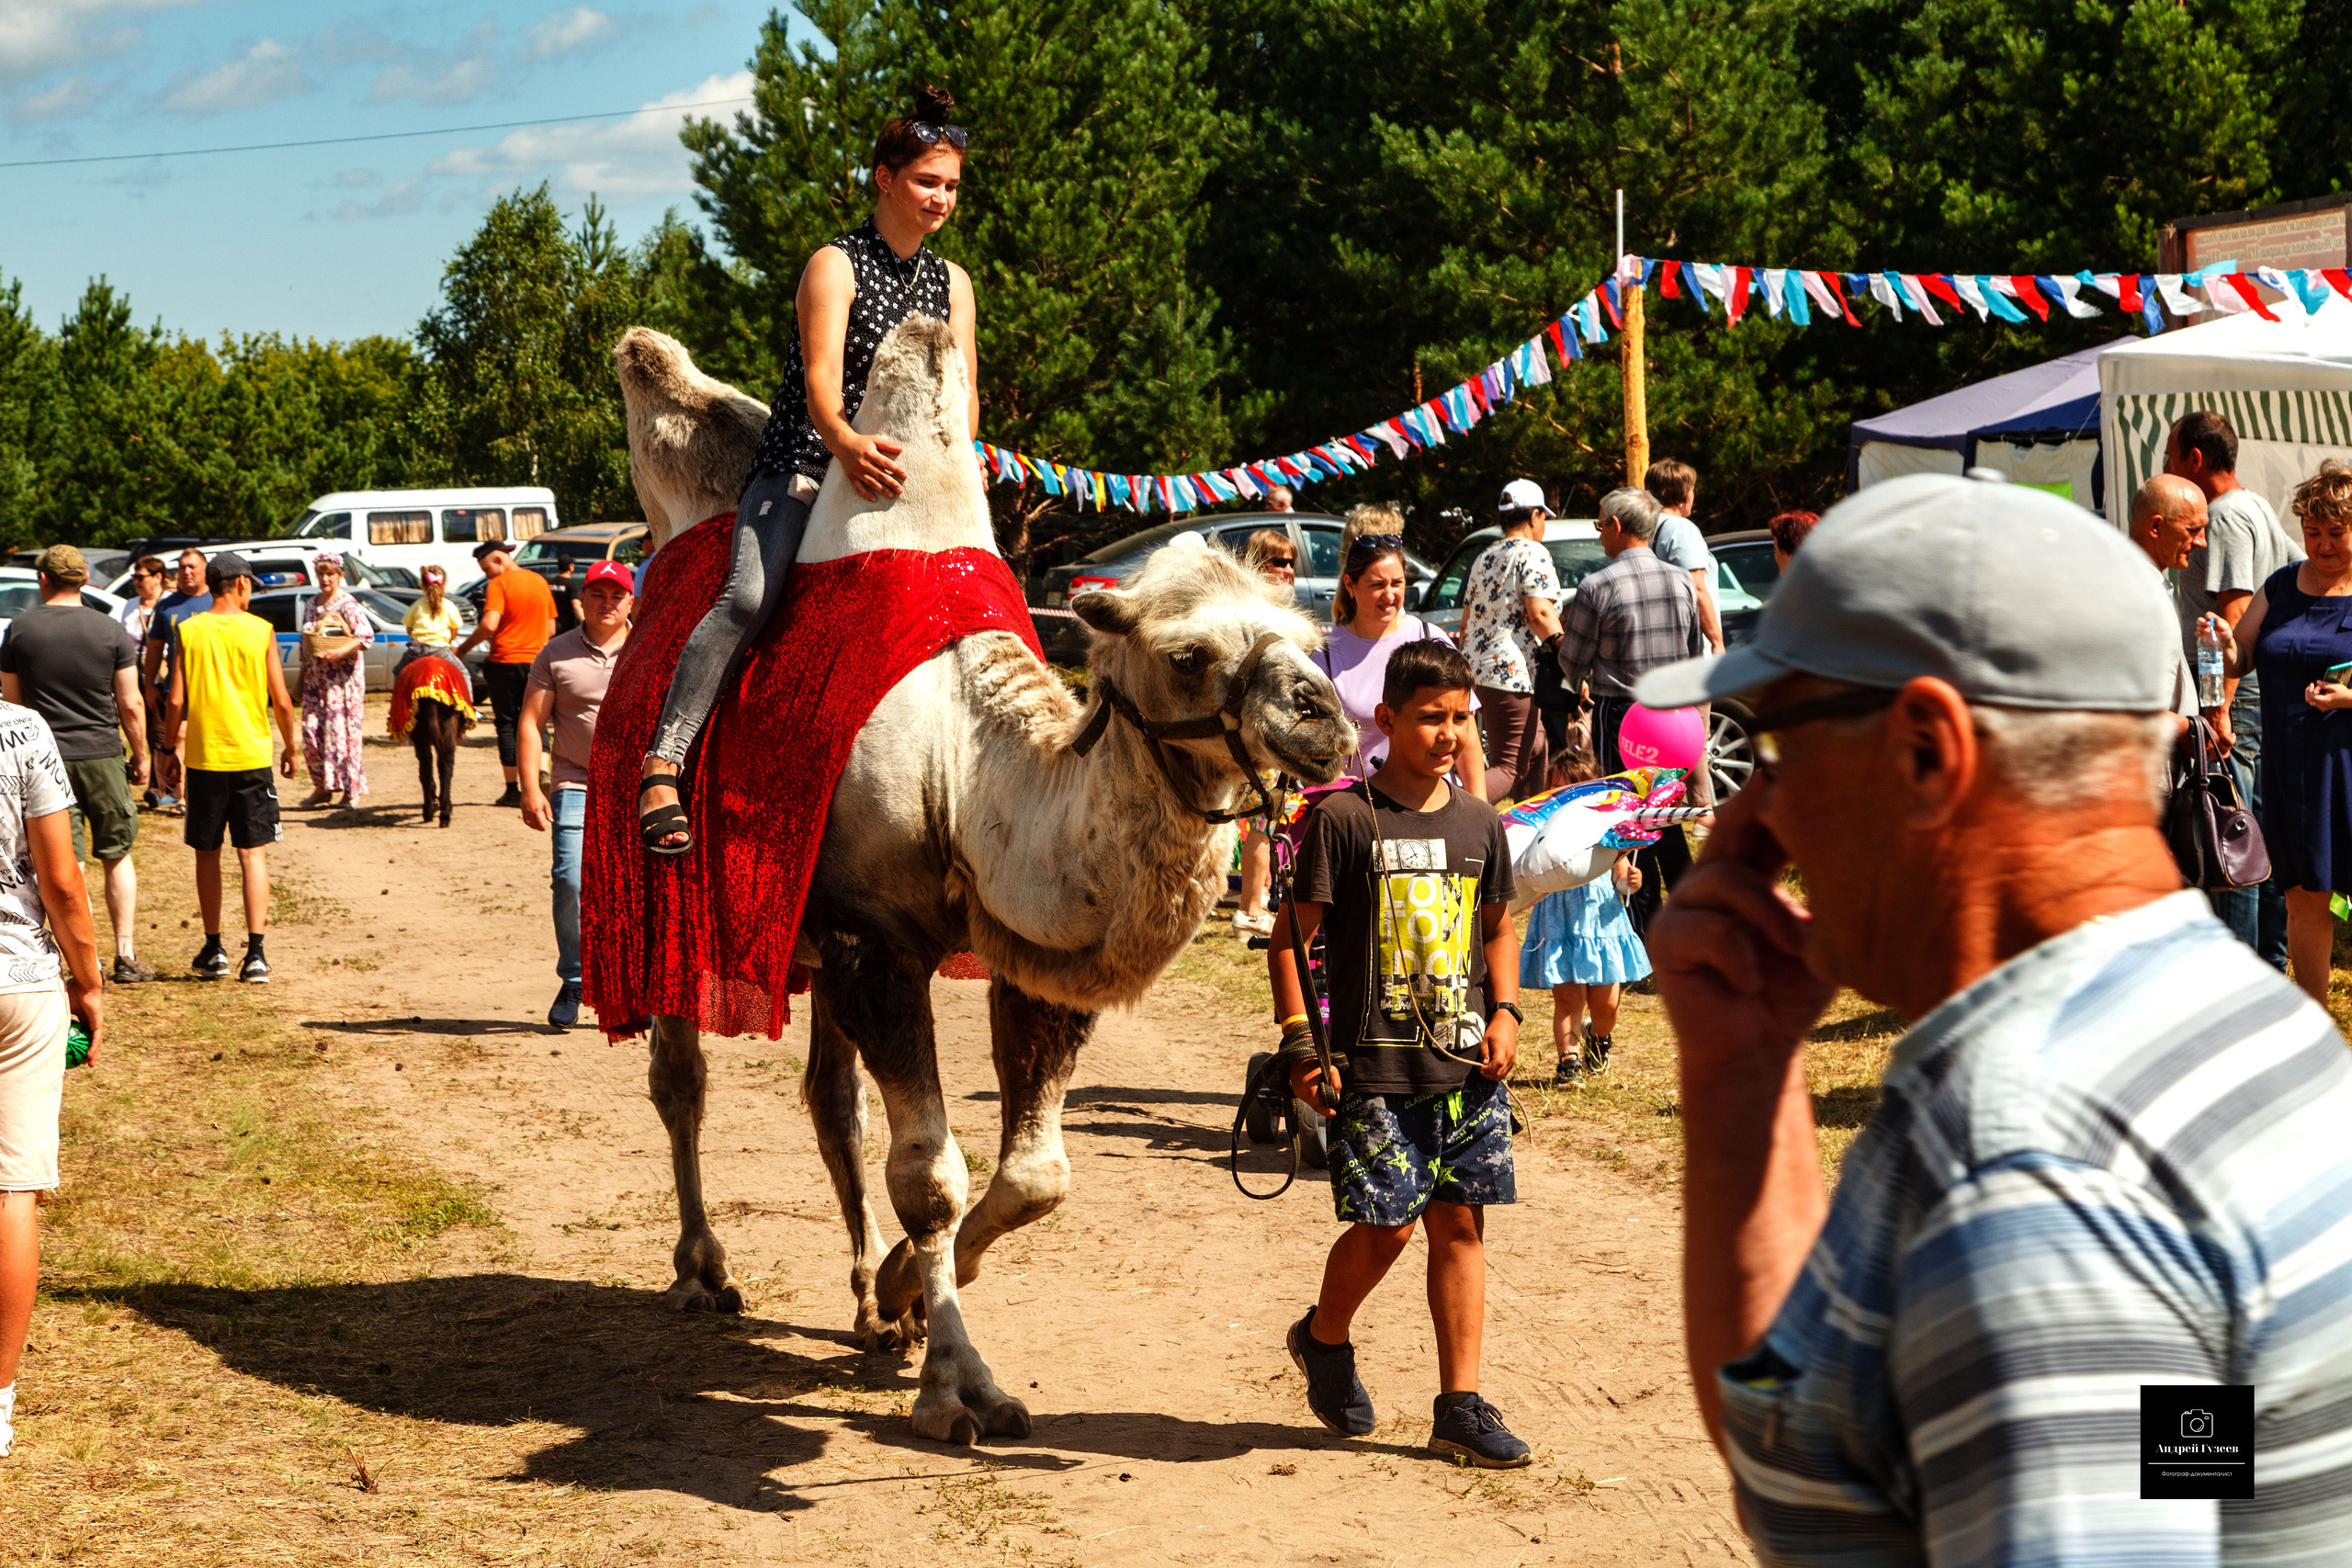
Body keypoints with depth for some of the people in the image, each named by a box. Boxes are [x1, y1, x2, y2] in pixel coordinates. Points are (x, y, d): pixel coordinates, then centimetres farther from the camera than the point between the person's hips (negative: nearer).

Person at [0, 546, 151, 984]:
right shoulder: (111, 630, -4)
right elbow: (130, 705, -3)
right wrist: (139, 755, 10)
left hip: (47, 760, 0)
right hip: (103, 755, 0)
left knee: (68, 866, 1)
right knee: (118, 857, 13)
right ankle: (126, 957, 11)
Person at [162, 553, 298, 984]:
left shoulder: (187, 632, -2)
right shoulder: (260, 631, -4)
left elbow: (175, 700, -4)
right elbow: (281, 700, -3)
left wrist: (171, 746, 10)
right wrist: (291, 746, 12)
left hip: (203, 757, 1)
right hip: (252, 755, -1)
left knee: (207, 854, 13)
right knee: (253, 854, 2)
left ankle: (213, 949, 18)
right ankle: (255, 953, -6)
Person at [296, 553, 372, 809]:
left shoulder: (348, 605, -6)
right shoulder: (313, 603, 13)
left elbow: (367, 636, -14)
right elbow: (305, 643, 19)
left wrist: (339, 652, -23)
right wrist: (301, 676, 16)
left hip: (343, 677, -6)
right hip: (315, 676, 6)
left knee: (343, 729, -6)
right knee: (312, 730, 0)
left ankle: (351, 788, 1)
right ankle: (322, 787, 11)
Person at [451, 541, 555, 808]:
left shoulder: (499, 584, -9)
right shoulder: (540, 582, 10)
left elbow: (489, 625, -21)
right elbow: (551, 629, 13)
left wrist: (462, 649, -11)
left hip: (505, 661, -5)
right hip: (535, 662, 5)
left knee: (507, 724, 3)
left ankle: (513, 790, 2)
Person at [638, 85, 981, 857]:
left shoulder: (952, 283, 14)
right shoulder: (835, 265, -4)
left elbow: (963, 392, 10)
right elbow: (820, 377, -18)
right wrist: (848, 443, -39)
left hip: (895, 474, 6)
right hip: (800, 466, -6)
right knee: (750, 593, -28)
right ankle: (663, 762, -29)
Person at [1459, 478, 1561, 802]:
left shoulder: (1484, 561, 19)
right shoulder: (1532, 554, -7)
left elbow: (1466, 624, 23)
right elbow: (1540, 614, -17)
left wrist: (1468, 672, 32)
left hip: (1479, 674, 9)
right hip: (1514, 676, -9)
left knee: (1536, 754, 21)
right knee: (1509, 768, -12)